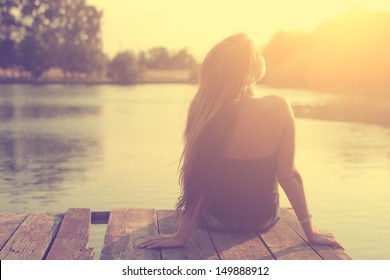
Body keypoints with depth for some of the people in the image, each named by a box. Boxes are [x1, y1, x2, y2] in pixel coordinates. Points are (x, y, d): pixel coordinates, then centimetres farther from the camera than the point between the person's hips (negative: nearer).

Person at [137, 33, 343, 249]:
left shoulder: (203, 111, -21)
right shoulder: (278, 109, -20)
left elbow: (196, 179, -20)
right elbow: (288, 175, -16)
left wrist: (181, 235, -13)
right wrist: (311, 232, -6)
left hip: (217, 220, -1)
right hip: (263, 220, 1)